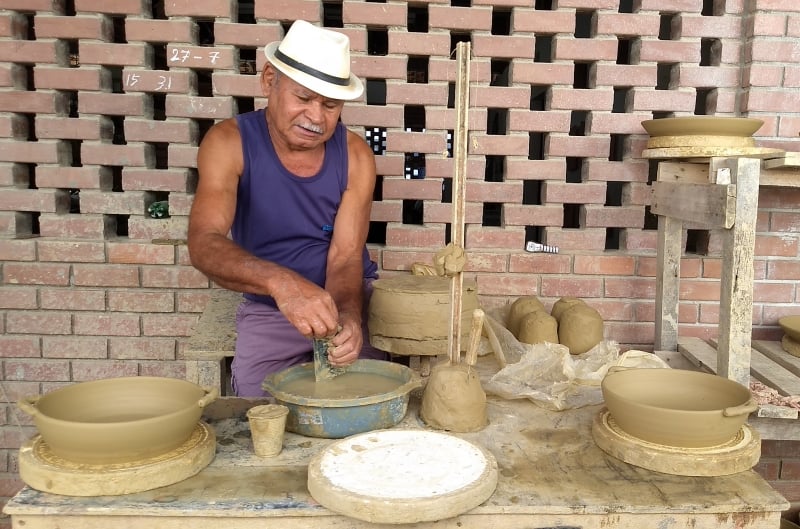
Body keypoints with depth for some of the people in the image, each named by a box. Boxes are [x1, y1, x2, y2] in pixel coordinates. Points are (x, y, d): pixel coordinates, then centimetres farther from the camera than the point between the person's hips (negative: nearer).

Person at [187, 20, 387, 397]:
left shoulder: (355, 154, -10)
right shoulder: (229, 142, -15)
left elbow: (346, 257, -15)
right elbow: (203, 244, -29)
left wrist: (347, 317, -37)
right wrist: (279, 281, -49)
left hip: (352, 298, 1)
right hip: (269, 308, -1)